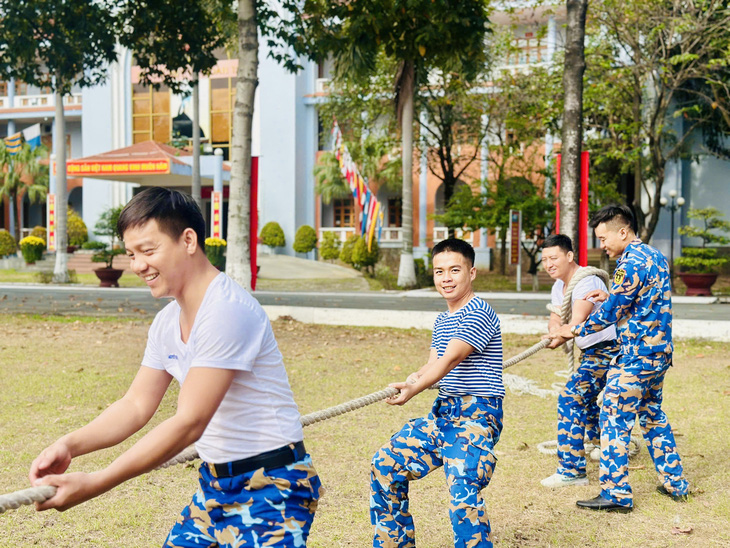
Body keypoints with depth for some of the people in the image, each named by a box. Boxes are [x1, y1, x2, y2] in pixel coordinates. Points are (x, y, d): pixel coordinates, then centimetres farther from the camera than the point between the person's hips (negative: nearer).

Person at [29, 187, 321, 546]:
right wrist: (69, 445, -9)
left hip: (271, 488, -8)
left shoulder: (227, 311, -23)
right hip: (216, 484, 8)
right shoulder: (167, 321, 6)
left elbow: (188, 424, -25)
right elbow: (137, 405, 8)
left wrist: (94, 484, -25)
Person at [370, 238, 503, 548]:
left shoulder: (479, 313, -11)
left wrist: (415, 389, -31)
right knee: (385, 464, 9)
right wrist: (416, 377, -14)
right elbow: (432, 363, 9)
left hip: (476, 415, -9)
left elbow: (450, 360, -21)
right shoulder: (442, 321, 18)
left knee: (463, 489, -28)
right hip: (443, 413, 9)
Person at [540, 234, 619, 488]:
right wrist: (554, 328, -24)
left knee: (571, 398, -18)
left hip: (606, 350, -11)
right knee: (584, 401, 26)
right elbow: (555, 320, -1)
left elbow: (578, 321, -32)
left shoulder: (586, 281, -22)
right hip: (590, 351, 11)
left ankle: (572, 470, -15)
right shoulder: (558, 287, 9)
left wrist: (557, 340, -45)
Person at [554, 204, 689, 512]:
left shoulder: (630, 264, -18)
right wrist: (610, 296, 15)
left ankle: (616, 494, 1)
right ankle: (675, 483, 27)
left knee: (614, 421, -3)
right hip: (660, 351, 10)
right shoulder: (655, 257, 11)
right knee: (652, 415, 20)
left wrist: (575, 331, -2)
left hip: (636, 357, -10)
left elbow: (609, 315, -15)